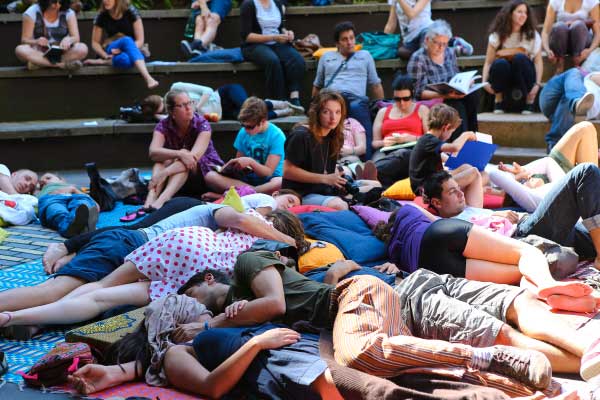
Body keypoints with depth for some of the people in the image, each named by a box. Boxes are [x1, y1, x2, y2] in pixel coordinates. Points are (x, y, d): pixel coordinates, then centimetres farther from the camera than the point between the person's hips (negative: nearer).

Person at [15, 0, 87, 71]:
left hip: (62, 53, 1)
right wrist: (36, 42, -30)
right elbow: (24, 40, -6)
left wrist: (68, 40, -32)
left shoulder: (69, 14, 1)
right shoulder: (32, 13, -3)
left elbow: (76, 38, -7)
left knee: (82, 49, -29)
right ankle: (62, 64, -36)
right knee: (20, 50, -34)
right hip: (39, 53, 0)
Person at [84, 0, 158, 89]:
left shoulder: (131, 12, -9)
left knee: (126, 59, -43)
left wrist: (121, 51, -27)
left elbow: (140, 41, -10)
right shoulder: (102, 16, -1)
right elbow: (95, 42, 5)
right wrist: (105, 55, -16)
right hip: (112, 51, 1)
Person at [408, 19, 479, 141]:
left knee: (473, 95, -23)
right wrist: (443, 95, -28)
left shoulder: (450, 53, 10)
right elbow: (419, 93, -14)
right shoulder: (418, 59, -10)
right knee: (457, 106, -33)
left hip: (452, 98, 6)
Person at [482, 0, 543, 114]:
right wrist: (484, 82, -24)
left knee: (520, 58, -31)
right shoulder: (498, 35, -3)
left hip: (523, 77, 0)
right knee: (500, 63, -34)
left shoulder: (532, 34, -2)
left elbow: (538, 61, -6)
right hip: (503, 77, 0)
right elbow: (488, 62, -7)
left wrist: (537, 84, -20)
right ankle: (499, 99, -8)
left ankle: (528, 100, -16)